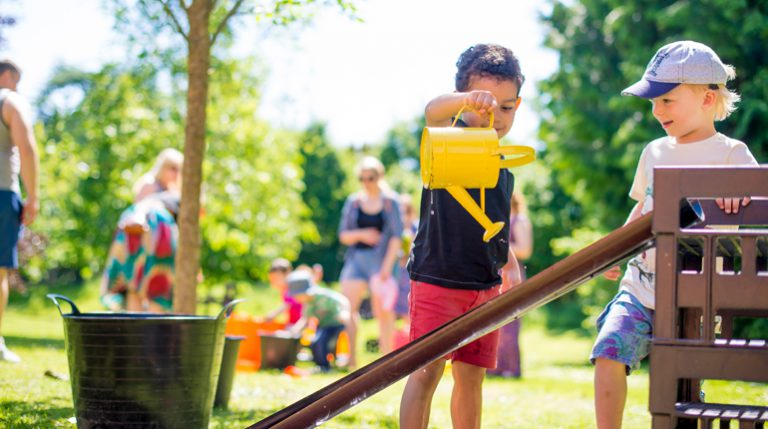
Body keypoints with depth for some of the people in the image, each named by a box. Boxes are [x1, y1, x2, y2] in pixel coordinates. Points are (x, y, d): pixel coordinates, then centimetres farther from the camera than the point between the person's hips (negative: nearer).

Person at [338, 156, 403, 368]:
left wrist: (387, 265, -12)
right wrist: (361, 234, -11)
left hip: (381, 260, -3)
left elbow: (396, 236, -4)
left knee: (383, 311, -1)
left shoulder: (390, 201, 1)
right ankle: (351, 358, -10)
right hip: (356, 259, 3)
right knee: (348, 307, -10)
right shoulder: (353, 202, 10)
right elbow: (343, 235, 9)